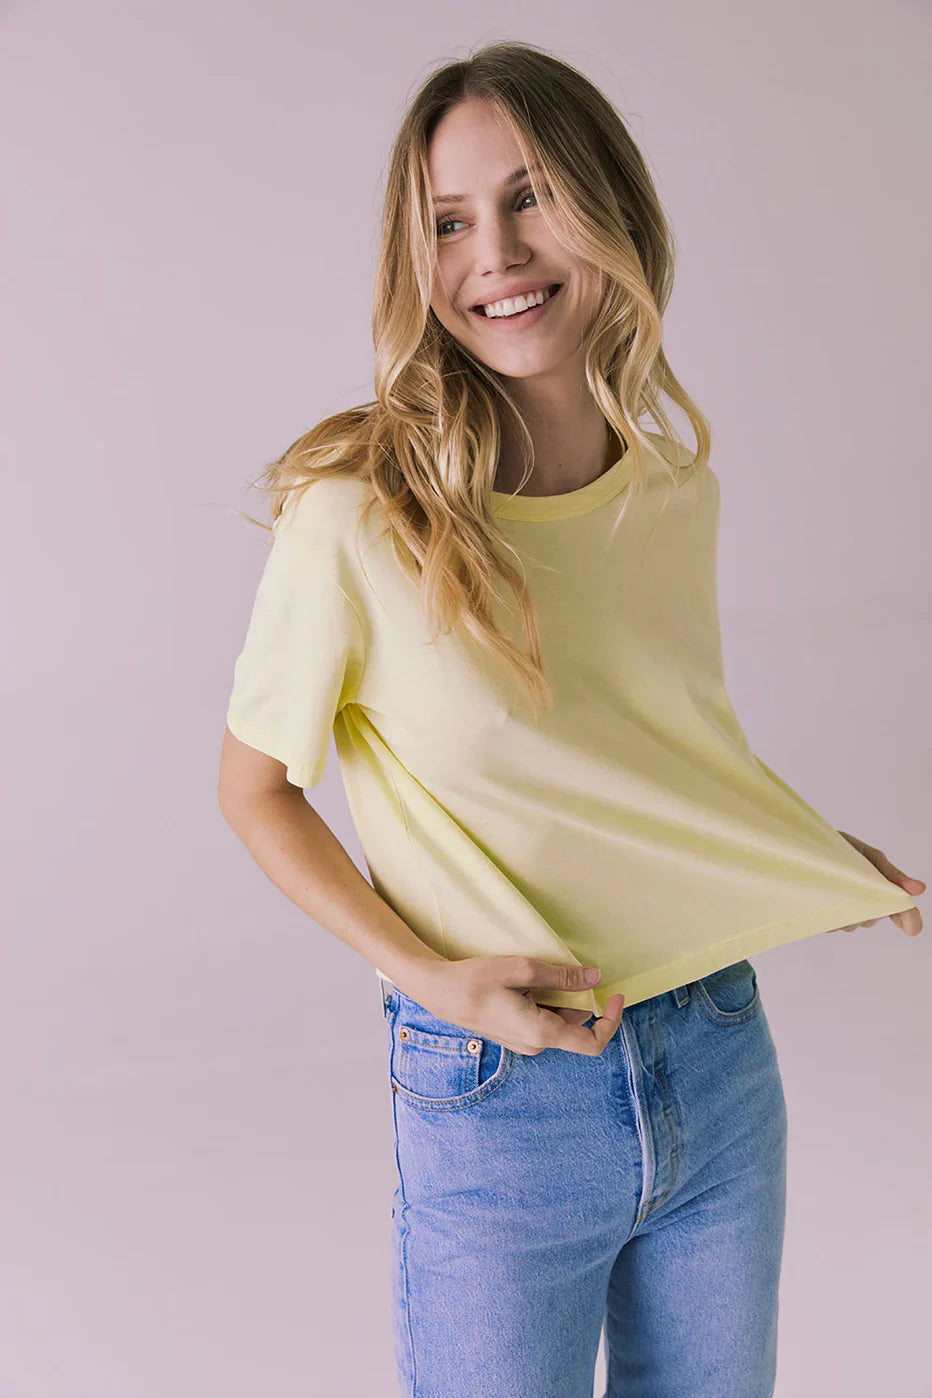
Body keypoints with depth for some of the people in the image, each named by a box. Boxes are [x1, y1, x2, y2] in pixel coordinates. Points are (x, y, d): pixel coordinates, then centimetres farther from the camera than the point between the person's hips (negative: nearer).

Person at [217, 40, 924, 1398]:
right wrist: (431, 974, -17)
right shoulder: (359, 511, -18)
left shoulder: (678, 489, -2)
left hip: (719, 1067, 5)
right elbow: (257, 788, -7)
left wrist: (813, 855, 5)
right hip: (498, 1107, -4)